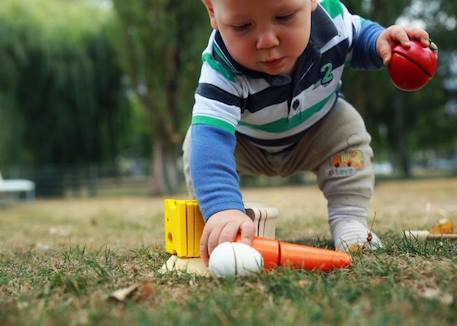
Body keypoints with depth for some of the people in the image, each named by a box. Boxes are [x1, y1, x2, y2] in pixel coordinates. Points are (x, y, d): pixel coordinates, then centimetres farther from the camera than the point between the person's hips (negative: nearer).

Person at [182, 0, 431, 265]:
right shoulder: (221, 70, -42)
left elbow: (357, 38, -5)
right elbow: (211, 137, -56)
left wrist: (379, 40, -30)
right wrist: (222, 209, -73)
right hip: (247, 145, -1)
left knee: (349, 130, -21)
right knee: (197, 145, -21)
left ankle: (350, 219, -8)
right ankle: (221, 231, -2)